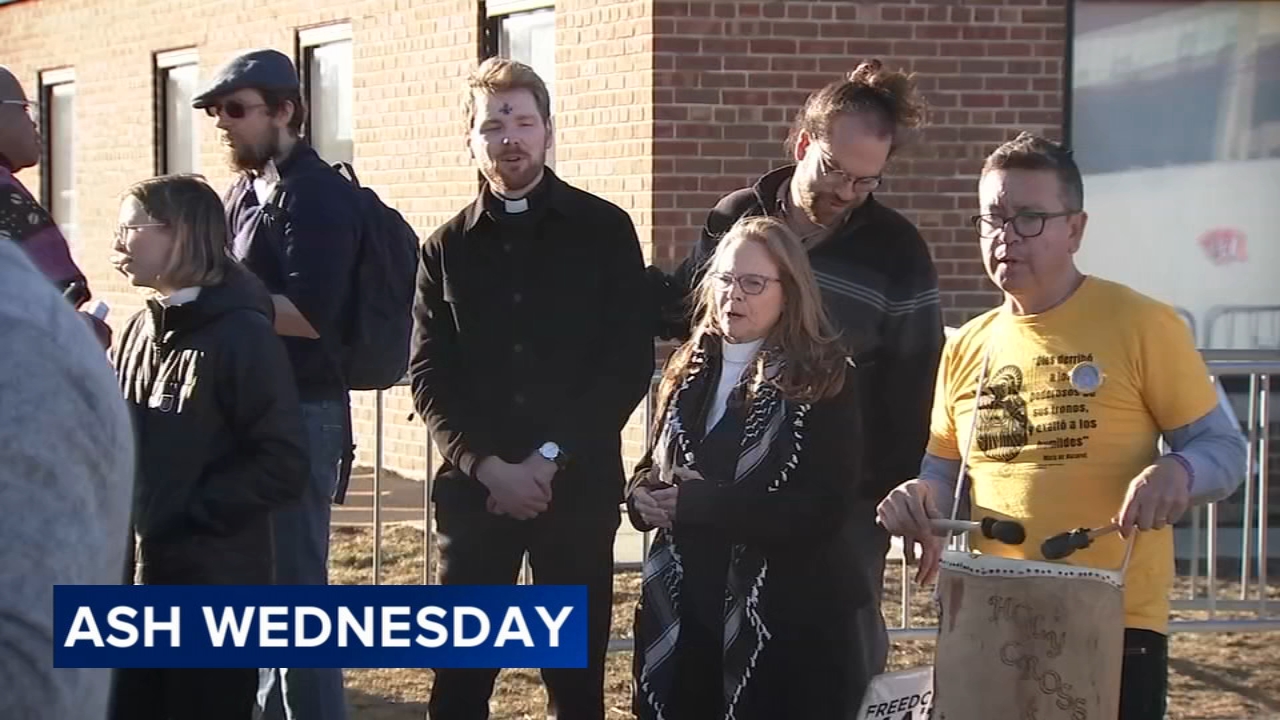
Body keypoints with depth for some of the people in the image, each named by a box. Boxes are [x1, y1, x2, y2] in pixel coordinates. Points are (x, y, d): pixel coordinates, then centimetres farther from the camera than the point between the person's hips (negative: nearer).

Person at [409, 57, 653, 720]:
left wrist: (551, 458, -11)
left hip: (578, 487, -1)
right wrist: (487, 466, -11)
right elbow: (428, 375, 4)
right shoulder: (447, 248, 10)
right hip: (473, 487, 2)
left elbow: (630, 362, -2)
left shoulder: (604, 231, 3)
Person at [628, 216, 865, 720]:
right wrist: (645, 496, -8)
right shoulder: (690, 371, 12)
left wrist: (699, 503, -21)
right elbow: (651, 468, 18)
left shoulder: (824, 381, -8)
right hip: (682, 613, 6)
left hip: (787, 618, -5)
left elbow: (823, 509, -17)